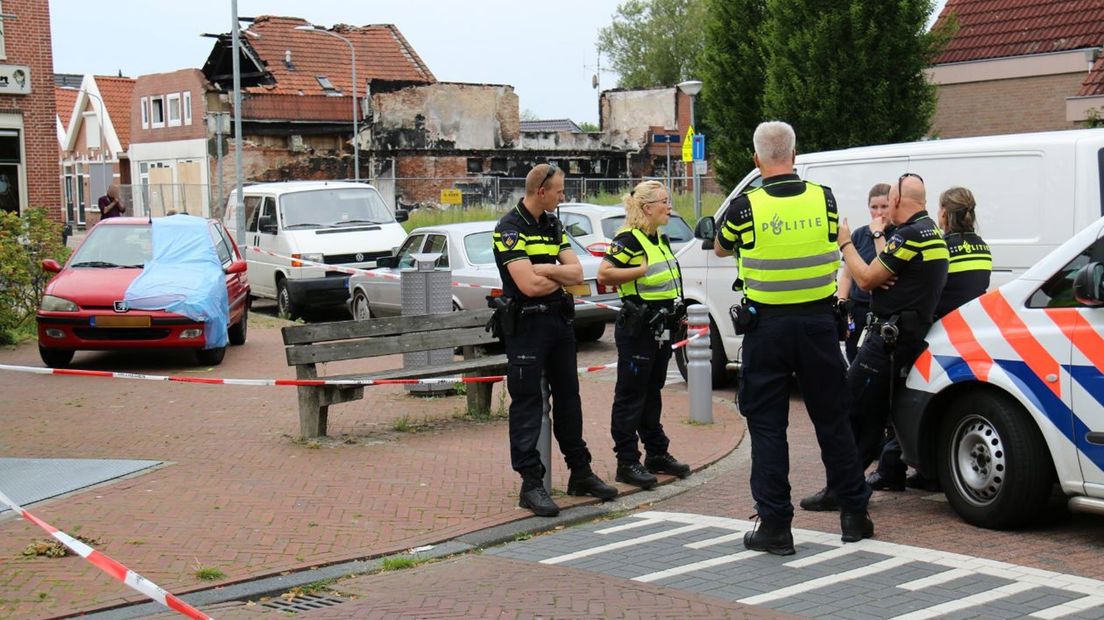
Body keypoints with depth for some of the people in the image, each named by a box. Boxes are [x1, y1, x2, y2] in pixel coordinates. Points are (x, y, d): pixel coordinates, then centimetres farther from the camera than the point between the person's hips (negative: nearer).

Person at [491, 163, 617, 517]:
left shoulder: (553, 225, 12)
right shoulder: (510, 229, -12)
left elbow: (576, 272, 4)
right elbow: (529, 285, -22)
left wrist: (545, 269, -14)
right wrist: (561, 276, -5)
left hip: (559, 319, 8)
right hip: (526, 324, -8)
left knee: (568, 397, 15)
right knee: (527, 404, -4)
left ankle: (580, 473, 25)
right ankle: (531, 484, -1)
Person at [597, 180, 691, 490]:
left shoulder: (660, 239, 14)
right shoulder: (628, 239, -14)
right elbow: (604, 275, -24)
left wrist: (677, 313, 20)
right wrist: (642, 270, -22)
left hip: (661, 327, 9)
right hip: (637, 328, -9)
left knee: (653, 392, 17)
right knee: (631, 395, -4)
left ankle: (657, 454, 25)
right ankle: (627, 462, 0)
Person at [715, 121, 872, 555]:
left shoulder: (745, 208, -10)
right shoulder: (824, 199, -2)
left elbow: (720, 250, 9)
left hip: (767, 326, -3)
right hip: (818, 321, 3)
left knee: (767, 424, 5)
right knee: (832, 419, 13)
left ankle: (775, 525, 3)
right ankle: (854, 515, 21)